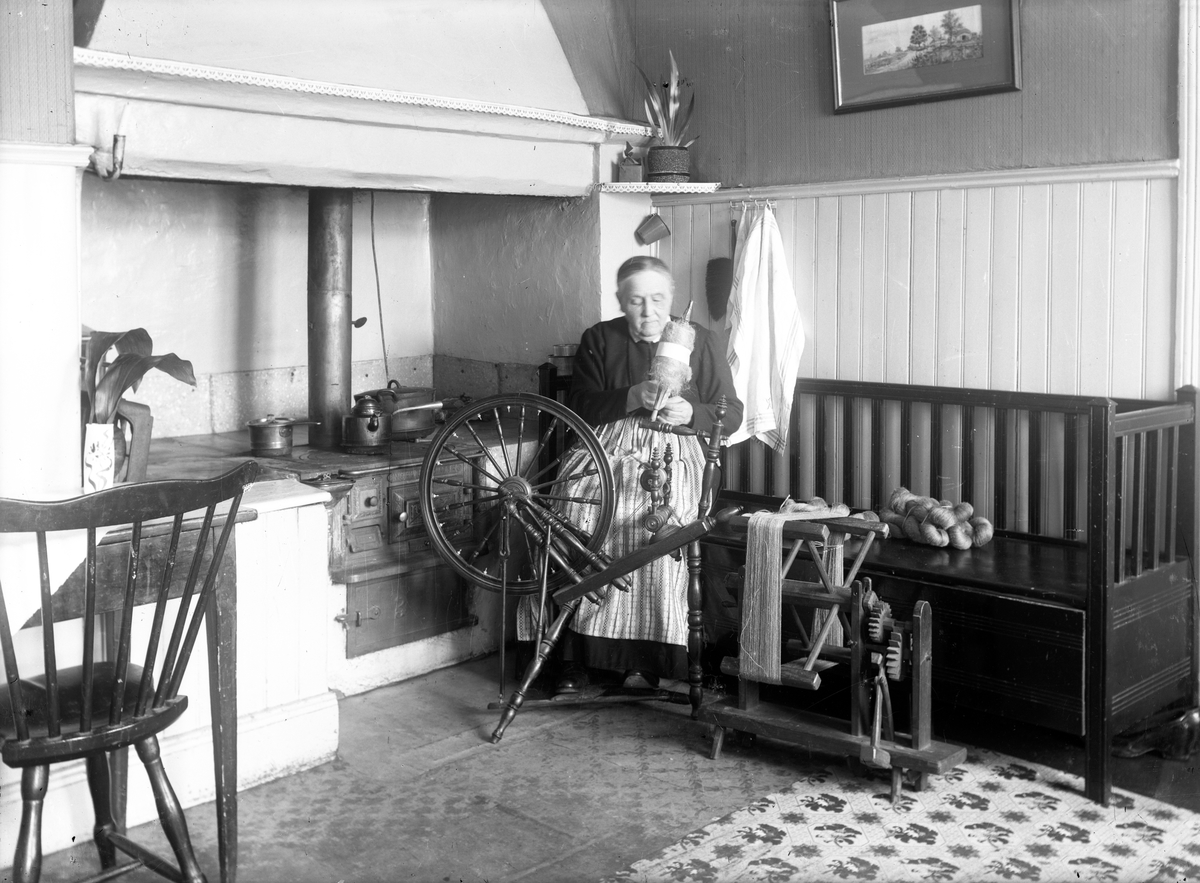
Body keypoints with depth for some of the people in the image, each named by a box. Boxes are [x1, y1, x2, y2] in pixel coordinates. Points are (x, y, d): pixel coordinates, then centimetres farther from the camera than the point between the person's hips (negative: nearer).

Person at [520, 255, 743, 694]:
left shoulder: (702, 342, 12)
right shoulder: (598, 340, 13)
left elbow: (731, 413, 10)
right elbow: (579, 407, 2)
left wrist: (690, 412, -12)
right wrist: (633, 397, -15)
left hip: (672, 452, -1)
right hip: (604, 446, 2)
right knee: (571, 515, -27)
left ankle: (645, 657, -19)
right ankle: (573, 653, -17)